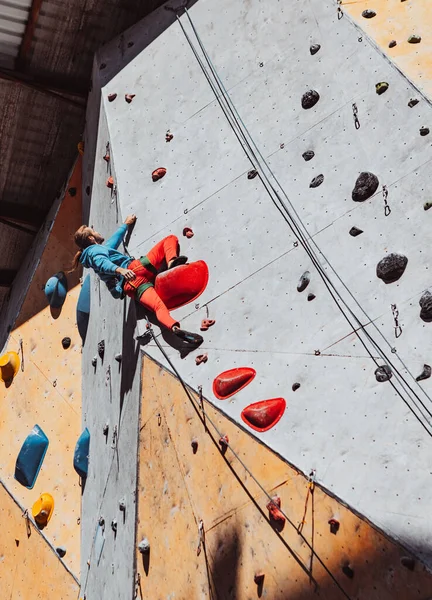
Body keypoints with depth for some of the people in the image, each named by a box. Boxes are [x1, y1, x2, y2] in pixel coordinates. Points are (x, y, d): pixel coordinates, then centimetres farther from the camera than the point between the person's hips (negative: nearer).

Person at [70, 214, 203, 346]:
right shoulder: (94, 250, 8)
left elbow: (115, 238, 54)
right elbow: (103, 263, -15)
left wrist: (126, 224, 65)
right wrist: (120, 269, -35)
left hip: (129, 285, 7)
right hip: (136, 269, -7)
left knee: (158, 307, -23)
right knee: (170, 239, 0)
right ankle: (171, 262, -32)